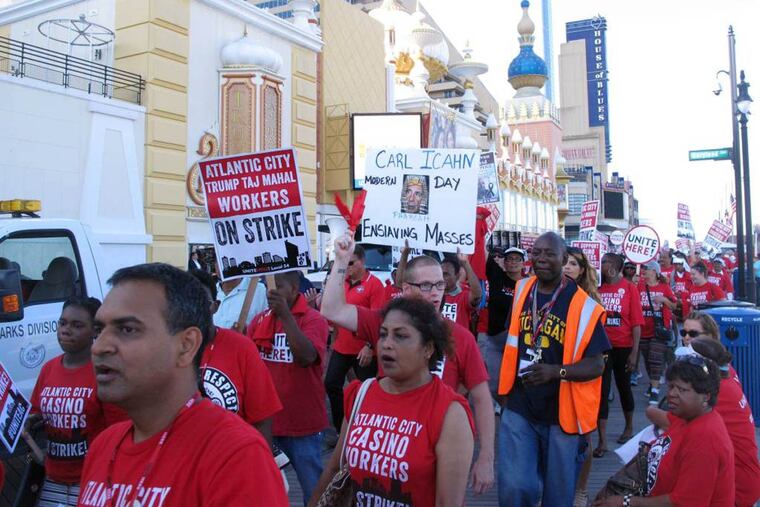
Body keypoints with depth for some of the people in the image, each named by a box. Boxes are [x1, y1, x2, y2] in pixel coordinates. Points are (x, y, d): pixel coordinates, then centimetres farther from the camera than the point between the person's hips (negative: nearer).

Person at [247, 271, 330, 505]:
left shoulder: (313, 319, -11)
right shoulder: (259, 320, 4)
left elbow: (307, 356, -26)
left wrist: (285, 315, -29)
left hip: (303, 422, -4)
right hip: (264, 419, 5)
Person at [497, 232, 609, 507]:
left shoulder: (583, 305, -12)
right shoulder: (522, 291, 2)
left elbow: (597, 364, -12)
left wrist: (555, 371, -29)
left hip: (562, 413, -2)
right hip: (519, 408, 3)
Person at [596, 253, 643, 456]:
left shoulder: (629, 288, -5)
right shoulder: (597, 288, 1)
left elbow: (636, 323, -6)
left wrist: (634, 352, -11)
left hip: (623, 347, -1)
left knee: (624, 387, 17)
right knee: (602, 391, -1)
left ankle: (629, 427, 39)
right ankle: (602, 441, 4)